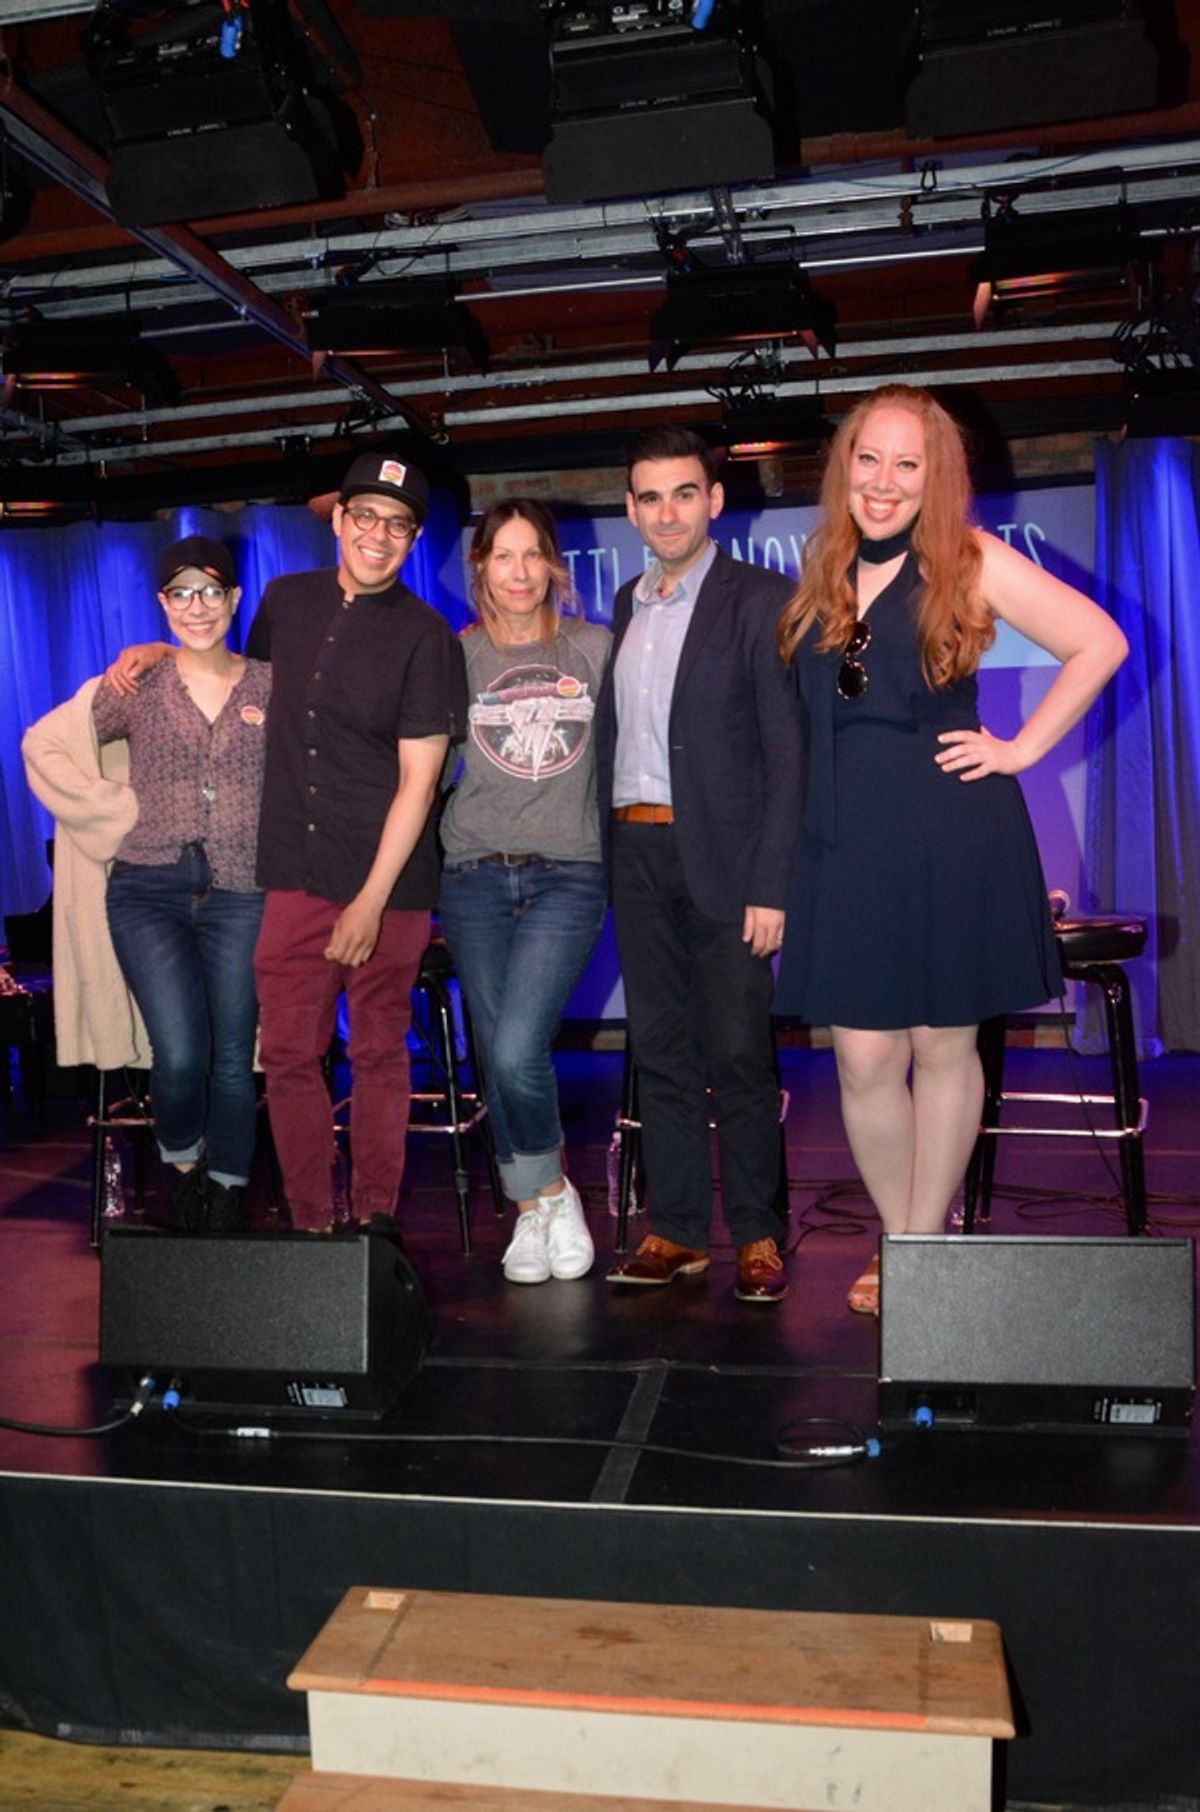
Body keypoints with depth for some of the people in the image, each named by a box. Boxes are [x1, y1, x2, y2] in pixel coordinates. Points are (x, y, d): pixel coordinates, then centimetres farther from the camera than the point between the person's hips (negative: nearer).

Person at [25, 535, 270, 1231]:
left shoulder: (271, 685, 6)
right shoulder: (137, 688, 7)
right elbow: (44, 744, 12)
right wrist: (113, 802, 3)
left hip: (241, 893, 0)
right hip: (150, 890, 0)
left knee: (233, 1056, 3)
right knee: (181, 1054, -11)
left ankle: (228, 1186, 22)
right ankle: (181, 1160, 20)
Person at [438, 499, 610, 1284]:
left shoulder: (596, 647, 6)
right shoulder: (458, 656, 7)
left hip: (567, 874, -2)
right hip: (475, 875, 2)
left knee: (518, 1050, -16)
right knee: (497, 1057, 5)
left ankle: (548, 1193, 11)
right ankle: (536, 1208, 25)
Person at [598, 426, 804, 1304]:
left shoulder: (759, 600, -4)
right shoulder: (627, 605, 15)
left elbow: (788, 752, -9)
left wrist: (771, 885, -15)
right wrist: (608, 852, 6)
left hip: (721, 858, -6)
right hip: (637, 853, 6)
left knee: (739, 1054, -1)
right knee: (661, 1051, 10)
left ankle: (759, 1237, 13)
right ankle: (676, 1231, 20)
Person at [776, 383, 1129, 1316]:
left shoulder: (971, 563, -1)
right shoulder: (824, 575, 11)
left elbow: (1101, 644, -1)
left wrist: (1022, 748, -4)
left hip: (953, 837, -3)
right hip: (847, 843, 3)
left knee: (943, 1046, 7)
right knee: (865, 1060, 2)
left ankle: (926, 1247, 23)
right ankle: (896, 1245, 22)